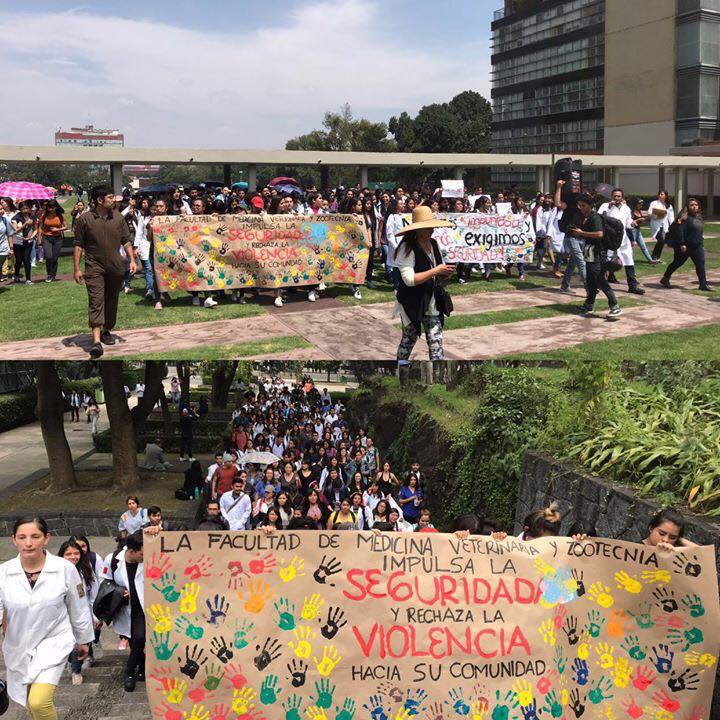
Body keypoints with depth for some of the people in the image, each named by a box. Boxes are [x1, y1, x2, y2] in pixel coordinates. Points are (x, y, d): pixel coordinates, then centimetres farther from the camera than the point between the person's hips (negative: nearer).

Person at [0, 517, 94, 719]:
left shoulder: (65, 569, -13)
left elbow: (78, 609, 0)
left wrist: (84, 640, 10)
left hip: (53, 642, -3)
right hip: (18, 647, 3)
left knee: (39, 702, -21)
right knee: (32, 704, 18)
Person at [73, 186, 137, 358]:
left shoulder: (118, 218, 7)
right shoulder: (85, 219, -2)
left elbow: (126, 241, 13)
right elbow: (78, 245, 0)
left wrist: (132, 259, 1)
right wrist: (77, 269, -3)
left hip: (115, 267, 4)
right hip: (94, 267, -4)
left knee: (111, 301, 13)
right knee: (96, 301, -12)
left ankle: (106, 331, 31)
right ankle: (96, 341, -21)